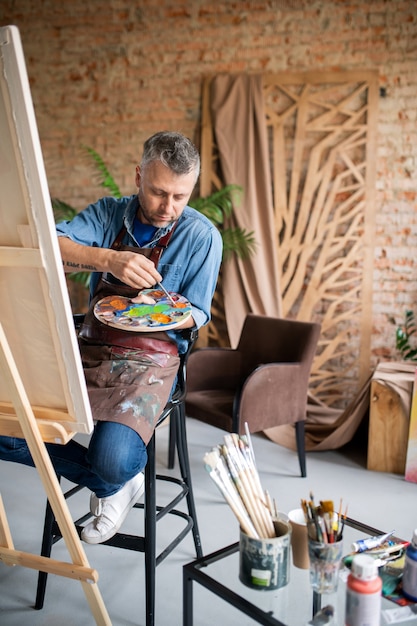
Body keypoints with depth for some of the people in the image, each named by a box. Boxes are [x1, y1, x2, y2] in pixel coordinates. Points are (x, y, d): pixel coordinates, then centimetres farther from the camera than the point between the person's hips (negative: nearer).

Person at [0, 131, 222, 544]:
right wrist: (108, 259, -32)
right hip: (88, 348, 4)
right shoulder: (108, 213, 3)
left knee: (112, 461, -28)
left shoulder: (201, 236, -5)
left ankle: (107, 486, 15)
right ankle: (117, 483, 7)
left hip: (150, 358, -4)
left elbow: (196, 314, -1)